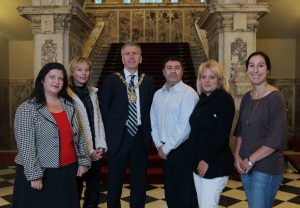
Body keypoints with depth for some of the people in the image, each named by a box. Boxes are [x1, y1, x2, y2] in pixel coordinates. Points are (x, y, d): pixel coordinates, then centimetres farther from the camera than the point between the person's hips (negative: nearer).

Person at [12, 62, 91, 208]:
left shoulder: (69, 106, 7)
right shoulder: (27, 109, -8)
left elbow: (79, 136, 10)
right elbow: (26, 145, -13)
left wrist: (83, 161, 7)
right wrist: (34, 175, -15)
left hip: (68, 171, 5)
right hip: (40, 173, -5)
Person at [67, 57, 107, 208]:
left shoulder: (93, 93, 10)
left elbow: (99, 121, 9)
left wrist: (101, 147, -1)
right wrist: (88, 151, -12)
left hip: (95, 152, 6)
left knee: (94, 195, 14)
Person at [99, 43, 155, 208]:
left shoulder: (148, 81, 4)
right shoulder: (111, 80, -3)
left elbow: (151, 109, 8)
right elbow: (103, 110, 0)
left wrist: (147, 132, 1)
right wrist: (109, 134, -2)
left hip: (140, 137, 2)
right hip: (118, 137, -2)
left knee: (139, 182, 14)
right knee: (115, 181, 12)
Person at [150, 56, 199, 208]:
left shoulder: (188, 93, -13)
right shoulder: (158, 94, 8)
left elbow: (184, 126, -17)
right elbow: (153, 122, 10)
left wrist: (167, 148, -12)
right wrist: (159, 146, 0)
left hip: (183, 150, -6)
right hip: (164, 150, 6)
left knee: (186, 195, 5)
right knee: (170, 193, 17)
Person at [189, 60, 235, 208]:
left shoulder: (225, 99, -11)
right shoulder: (202, 99, 10)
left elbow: (222, 134, -18)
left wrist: (207, 161, -18)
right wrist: (198, 160, 8)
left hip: (215, 164, -7)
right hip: (199, 162, 7)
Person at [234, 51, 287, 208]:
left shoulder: (275, 98, -13)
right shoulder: (247, 97, 6)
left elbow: (277, 139, -17)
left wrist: (251, 160, -15)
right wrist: (237, 156, -1)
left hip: (266, 168, -6)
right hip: (245, 166, 6)